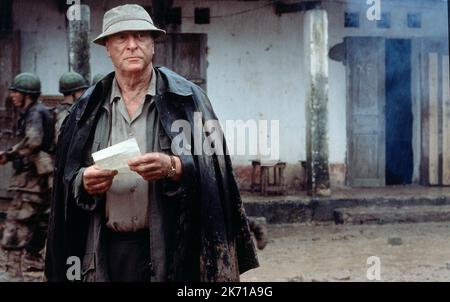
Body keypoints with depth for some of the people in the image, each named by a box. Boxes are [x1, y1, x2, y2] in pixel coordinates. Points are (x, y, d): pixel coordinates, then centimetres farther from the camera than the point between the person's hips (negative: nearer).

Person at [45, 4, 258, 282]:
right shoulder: (88, 108, 9)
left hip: (170, 246, -2)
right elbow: (67, 178, 9)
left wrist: (172, 167, -24)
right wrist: (84, 181, -12)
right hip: (107, 247, 2)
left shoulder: (186, 97, 1)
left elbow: (211, 166, -6)